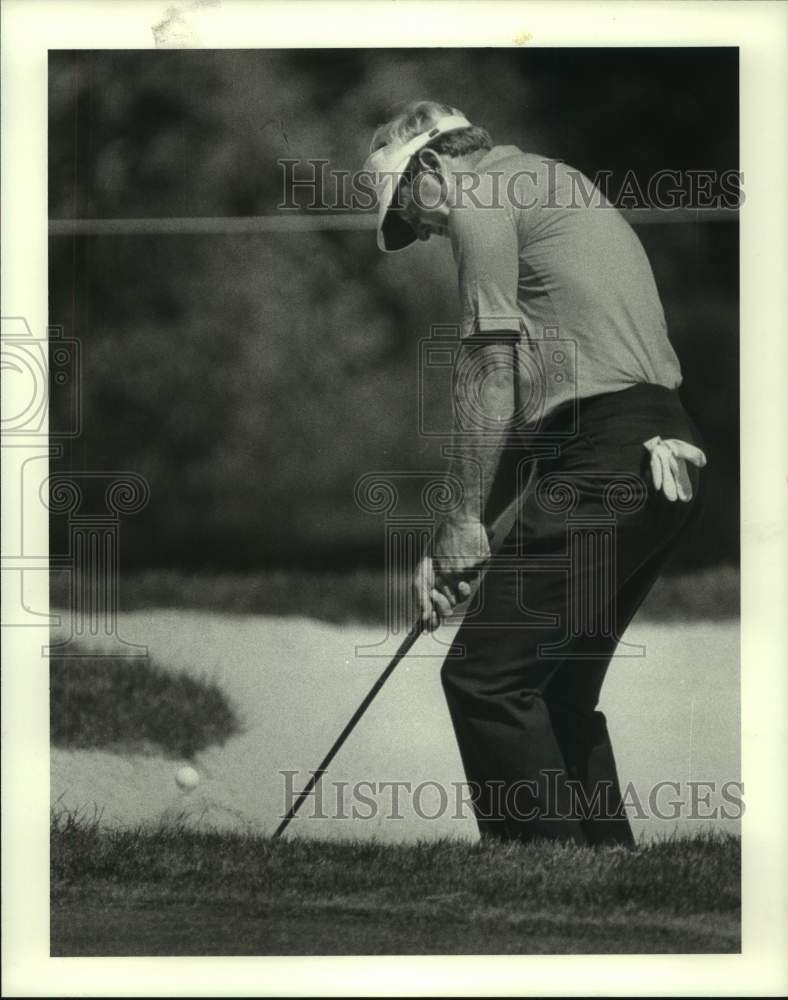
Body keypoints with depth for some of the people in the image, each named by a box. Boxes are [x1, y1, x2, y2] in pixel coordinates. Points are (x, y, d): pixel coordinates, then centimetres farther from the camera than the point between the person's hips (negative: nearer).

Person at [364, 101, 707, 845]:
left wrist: (465, 518, -2)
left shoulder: (477, 195, 0)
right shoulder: (555, 187, 28)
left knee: (484, 677, -10)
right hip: (663, 456, 10)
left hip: (602, 460, -10)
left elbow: (489, 365, -6)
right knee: (557, 691, 15)